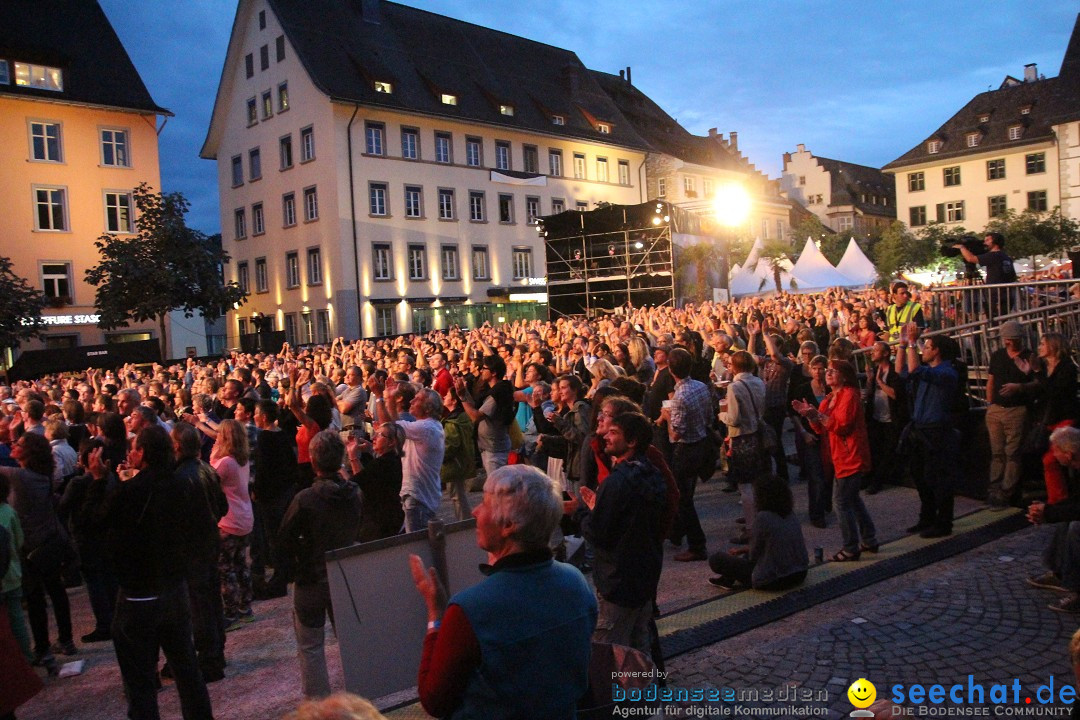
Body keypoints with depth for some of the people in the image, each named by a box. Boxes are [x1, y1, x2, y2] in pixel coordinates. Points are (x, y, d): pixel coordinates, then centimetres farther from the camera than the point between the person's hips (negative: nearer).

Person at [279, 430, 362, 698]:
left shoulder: (305, 499, -22)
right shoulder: (355, 493, -8)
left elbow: (285, 540, -11)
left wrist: (306, 552, 5)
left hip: (312, 579, -4)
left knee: (310, 646, 10)